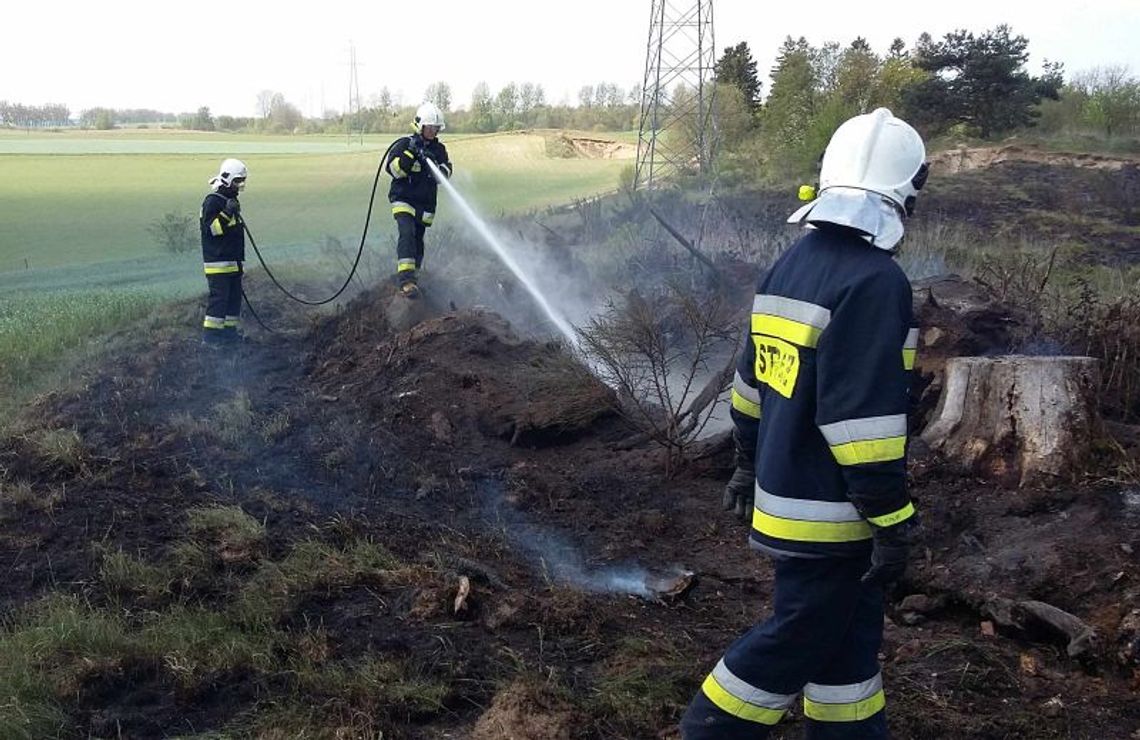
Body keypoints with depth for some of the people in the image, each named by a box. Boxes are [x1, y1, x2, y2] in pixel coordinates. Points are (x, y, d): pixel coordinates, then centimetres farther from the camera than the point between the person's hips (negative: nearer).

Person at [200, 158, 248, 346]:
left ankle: (229, 331, 18)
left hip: (232, 261, 10)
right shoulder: (213, 201, -12)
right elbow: (210, 228, -21)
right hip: (218, 261, -10)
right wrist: (226, 214, -29)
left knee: (234, 296, 10)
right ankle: (210, 335, -7)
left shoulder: (231, 200, 19)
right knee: (219, 297, -11)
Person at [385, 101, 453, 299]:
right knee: (407, 233, -24)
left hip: (426, 204, 5)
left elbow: (446, 171, 7)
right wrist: (410, 154, -26)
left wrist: (440, 168, -15)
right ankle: (405, 278, -32)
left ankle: (412, 276, 27)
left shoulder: (439, 149, 9)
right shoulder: (404, 145, -6)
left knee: (418, 240, 10)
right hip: (403, 199, -5)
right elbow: (394, 169, -14)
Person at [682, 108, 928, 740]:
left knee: (847, 635, 19)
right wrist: (893, 519, -18)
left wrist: (748, 464, 24)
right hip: (830, 515, -9)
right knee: (796, 640, 4)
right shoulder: (875, 281, -21)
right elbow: (863, 417, -25)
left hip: (782, 491, 9)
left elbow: (751, 381, 15)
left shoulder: (790, 266, 8)